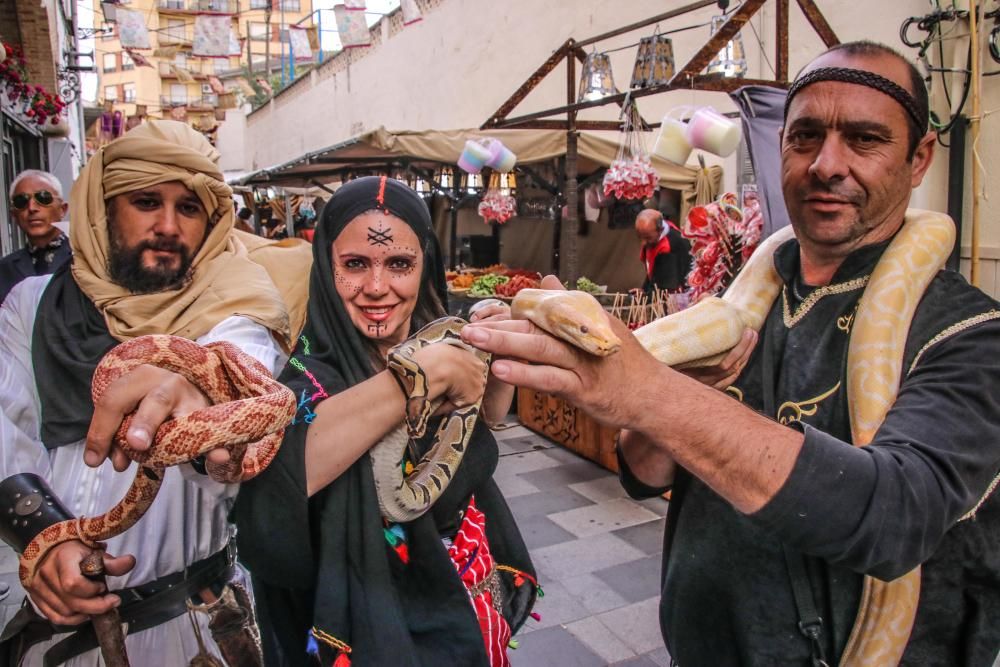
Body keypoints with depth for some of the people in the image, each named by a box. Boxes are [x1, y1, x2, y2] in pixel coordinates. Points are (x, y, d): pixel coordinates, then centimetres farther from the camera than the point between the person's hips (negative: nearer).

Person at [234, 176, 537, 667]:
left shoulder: (437, 337, -8)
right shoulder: (312, 375, -25)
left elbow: (489, 415, 10)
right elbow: (266, 482, -45)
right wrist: (424, 370, -42)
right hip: (388, 627, -5)